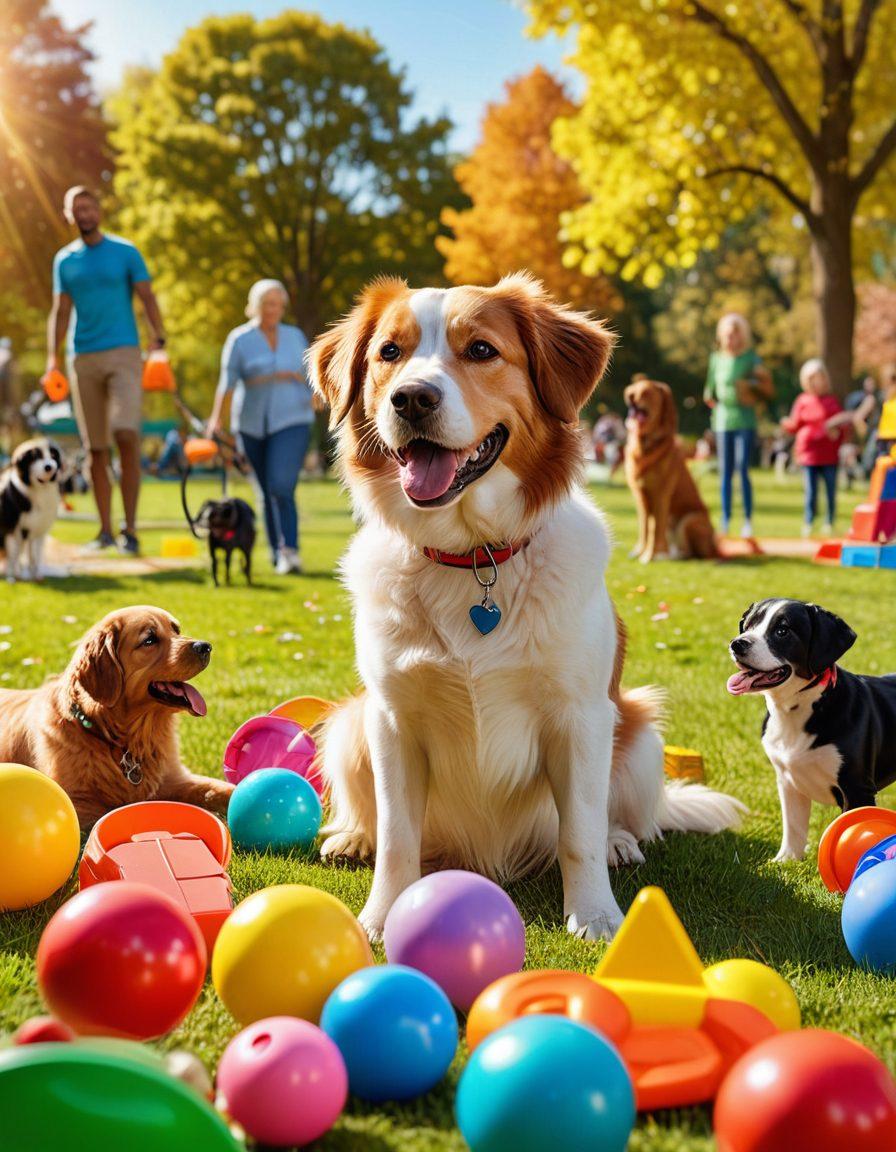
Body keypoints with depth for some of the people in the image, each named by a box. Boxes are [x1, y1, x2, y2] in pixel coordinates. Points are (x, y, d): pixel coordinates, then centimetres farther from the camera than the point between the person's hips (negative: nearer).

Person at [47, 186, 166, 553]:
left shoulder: (126, 252, 4)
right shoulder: (64, 260, 13)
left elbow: (147, 298, -1)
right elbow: (60, 312, 14)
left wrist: (159, 340, -15)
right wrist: (52, 358, 4)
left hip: (123, 354, -3)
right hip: (83, 359, 3)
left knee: (126, 437, -17)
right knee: (96, 448, 4)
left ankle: (130, 528, -10)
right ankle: (105, 531, 10)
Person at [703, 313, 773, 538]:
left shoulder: (751, 358, 0)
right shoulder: (717, 358, 10)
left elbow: (768, 391, 0)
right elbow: (711, 389, 20)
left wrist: (755, 385, -16)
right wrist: (711, 398, 4)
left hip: (745, 421, -3)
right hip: (723, 421, 3)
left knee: (742, 470, -9)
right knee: (725, 472, 5)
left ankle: (748, 521, -3)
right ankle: (725, 521, 10)